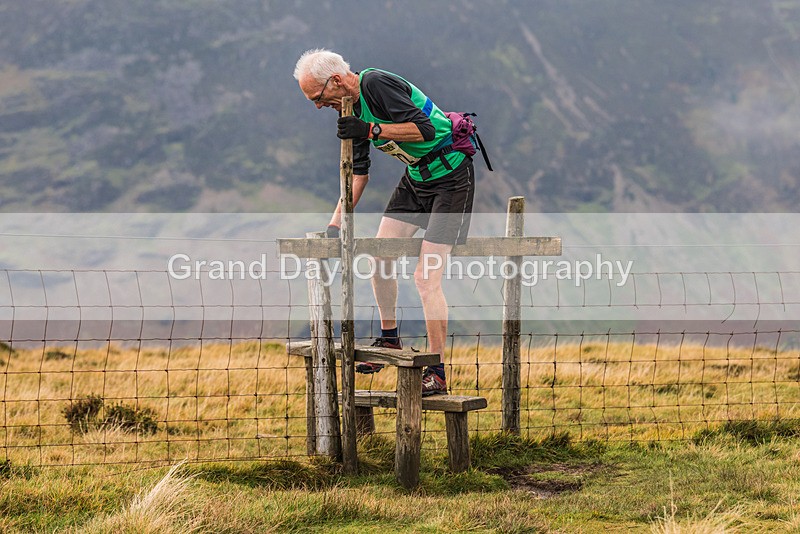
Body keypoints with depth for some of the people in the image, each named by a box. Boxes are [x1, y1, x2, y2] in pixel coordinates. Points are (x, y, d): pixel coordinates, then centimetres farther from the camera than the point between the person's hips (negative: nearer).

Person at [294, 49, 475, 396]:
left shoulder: (377, 84, -22)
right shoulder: (353, 107, 6)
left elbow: (425, 128, -28)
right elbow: (358, 172, 13)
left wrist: (372, 130, -33)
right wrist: (335, 224, 7)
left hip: (450, 175, -9)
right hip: (416, 175, 9)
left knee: (426, 276, -12)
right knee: (379, 257, 5)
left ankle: (437, 373, -5)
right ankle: (389, 340, 25)